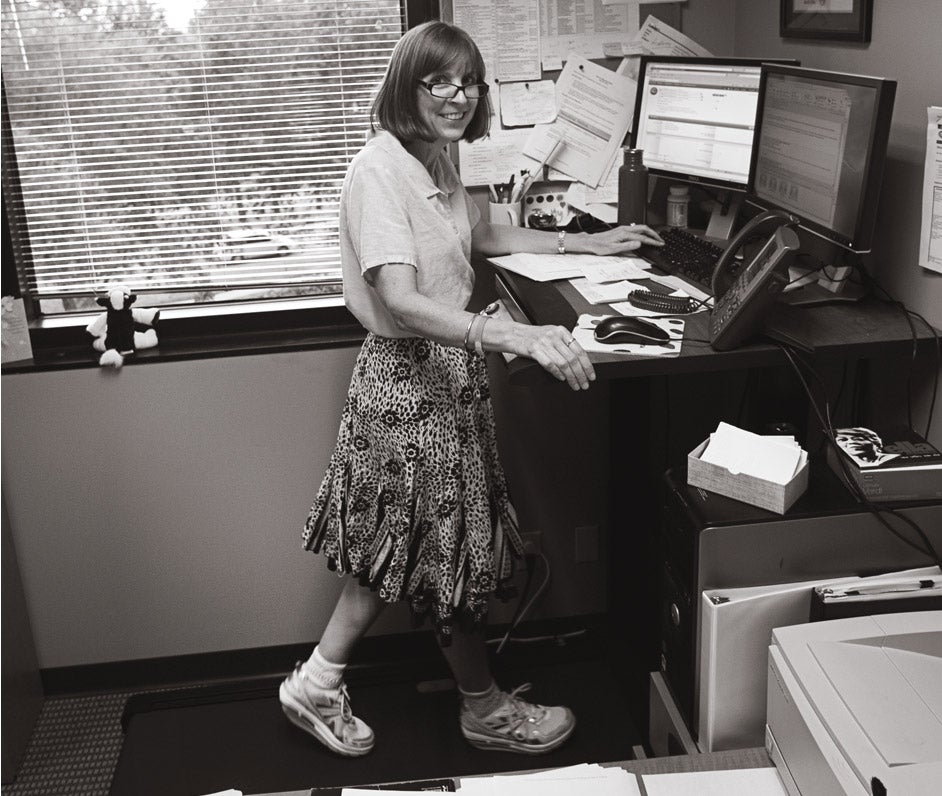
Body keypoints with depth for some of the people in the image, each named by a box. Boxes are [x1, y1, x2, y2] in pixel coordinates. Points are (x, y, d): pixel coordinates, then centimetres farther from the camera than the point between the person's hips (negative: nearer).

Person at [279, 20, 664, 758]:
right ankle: (486, 709, 28)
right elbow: (401, 302, -32)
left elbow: (483, 235, 27)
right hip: (412, 377, -9)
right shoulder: (379, 168, -21)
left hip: (445, 368, 9)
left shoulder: (435, 162, 8)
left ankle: (318, 685, 31)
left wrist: (587, 243, 25)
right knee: (453, 550, 7)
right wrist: (520, 335, -42)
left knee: (401, 547, 17)